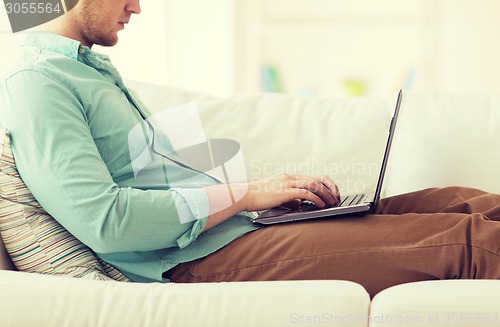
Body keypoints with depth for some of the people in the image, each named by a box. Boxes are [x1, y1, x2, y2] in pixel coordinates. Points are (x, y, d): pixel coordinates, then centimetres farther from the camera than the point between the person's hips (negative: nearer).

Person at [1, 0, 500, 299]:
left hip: (230, 227, 10)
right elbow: (103, 218, -22)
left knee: (458, 203, 0)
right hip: (197, 259, -10)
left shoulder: (95, 70, 22)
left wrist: (278, 190, 9)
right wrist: (244, 194, -13)